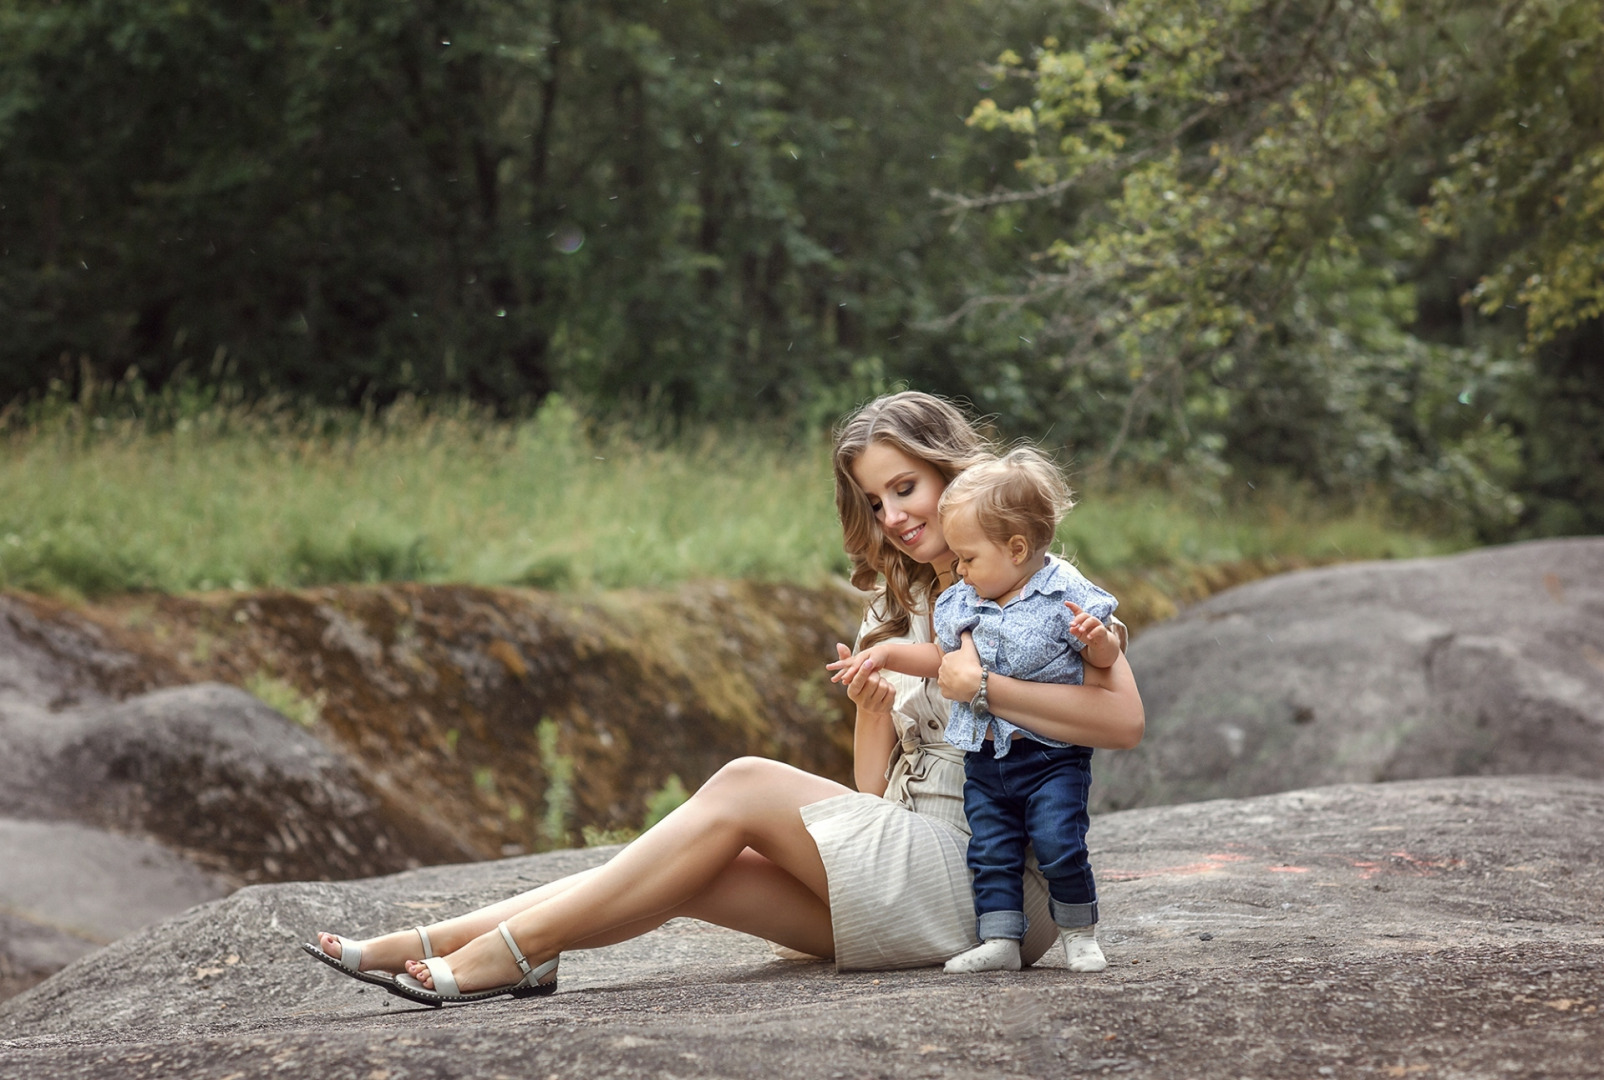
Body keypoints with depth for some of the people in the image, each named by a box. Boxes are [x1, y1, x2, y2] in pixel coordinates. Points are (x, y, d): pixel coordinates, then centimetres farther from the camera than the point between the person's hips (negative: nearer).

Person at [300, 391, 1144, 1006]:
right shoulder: (896, 608, 21)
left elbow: (1123, 719, -16)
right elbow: (875, 787, 13)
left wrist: (985, 686, -21)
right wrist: (870, 705, -6)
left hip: (993, 883, -7)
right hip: (910, 874, 7)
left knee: (747, 787, -20)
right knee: (694, 874, -12)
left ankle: (514, 951, -22)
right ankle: (434, 946, -20)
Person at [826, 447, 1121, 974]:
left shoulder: (1066, 594, -9)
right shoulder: (963, 602, 8)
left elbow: (1105, 659, -6)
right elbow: (943, 657, 23)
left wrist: (1095, 638, -28)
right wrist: (886, 653, 15)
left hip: (1051, 756, -5)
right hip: (984, 759, 6)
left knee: (1059, 844, -15)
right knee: (991, 851, 0)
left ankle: (1079, 932, 4)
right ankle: (999, 941, 5)